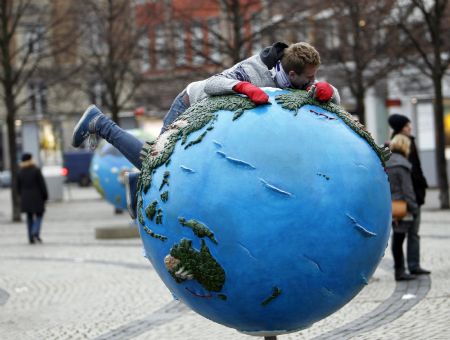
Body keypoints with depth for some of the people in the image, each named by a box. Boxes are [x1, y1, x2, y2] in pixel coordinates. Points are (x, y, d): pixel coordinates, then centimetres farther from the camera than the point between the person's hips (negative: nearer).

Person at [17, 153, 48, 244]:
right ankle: (36, 232, -17)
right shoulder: (36, 170, -11)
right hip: (37, 197, -4)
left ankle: (31, 238, 6)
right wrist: (45, 196, -1)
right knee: (39, 215, 7)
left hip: (25, 198, 4)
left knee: (29, 217, 10)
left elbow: (18, 186, 6)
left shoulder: (20, 172, 1)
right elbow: (42, 184, -10)